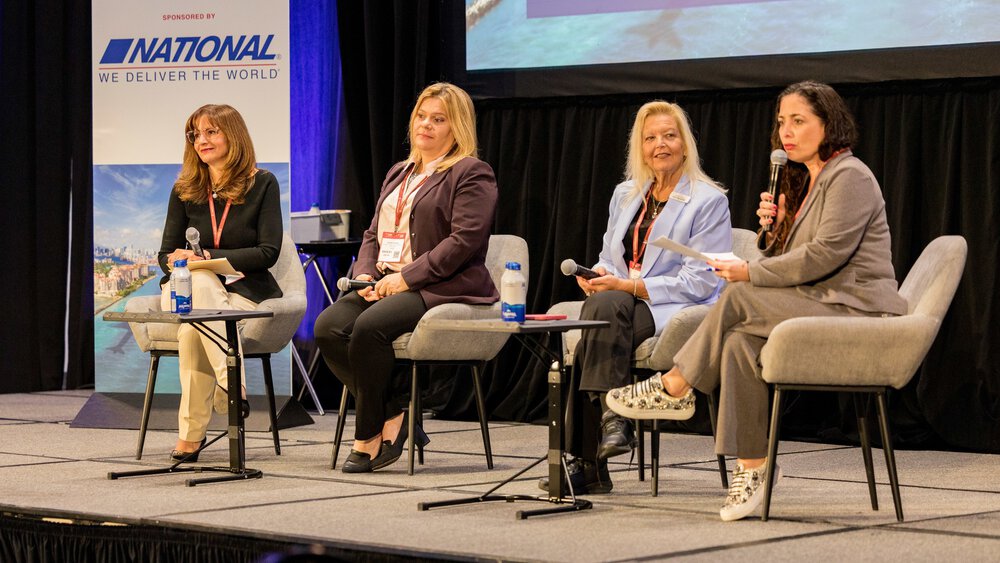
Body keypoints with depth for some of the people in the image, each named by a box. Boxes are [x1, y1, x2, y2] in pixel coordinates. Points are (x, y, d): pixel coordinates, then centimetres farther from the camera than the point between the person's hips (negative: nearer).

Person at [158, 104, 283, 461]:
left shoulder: (262, 184, 1)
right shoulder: (185, 190, 11)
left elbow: (268, 252, -7)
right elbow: (167, 253, 12)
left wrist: (206, 256, -15)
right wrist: (177, 261, -15)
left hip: (244, 291, -2)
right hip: (186, 287, 2)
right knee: (199, 283, -38)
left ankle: (190, 433, -35)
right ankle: (230, 384, -45)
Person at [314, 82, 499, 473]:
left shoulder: (472, 174, -1)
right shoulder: (398, 174, 25)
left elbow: (464, 240, -13)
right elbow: (374, 234, 24)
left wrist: (406, 278, -17)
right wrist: (365, 274, 2)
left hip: (442, 290, -7)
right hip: (384, 285, 8)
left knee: (370, 327, -33)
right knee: (328, 327, -21)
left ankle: (369, 437, -18)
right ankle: (392, 417, -13)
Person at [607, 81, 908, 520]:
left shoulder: (850, 176, -7)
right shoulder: (806, 181, 23)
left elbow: (827, 253, -19)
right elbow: (791, 260, 20)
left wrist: (752, 273, -16)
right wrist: (776, 227, 0)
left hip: (856, 312, -8)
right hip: (818, 309, 8)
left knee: (739, 299, -24)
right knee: (741, 341, -22)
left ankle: (673, 388, -11)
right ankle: (753, 465, -23)